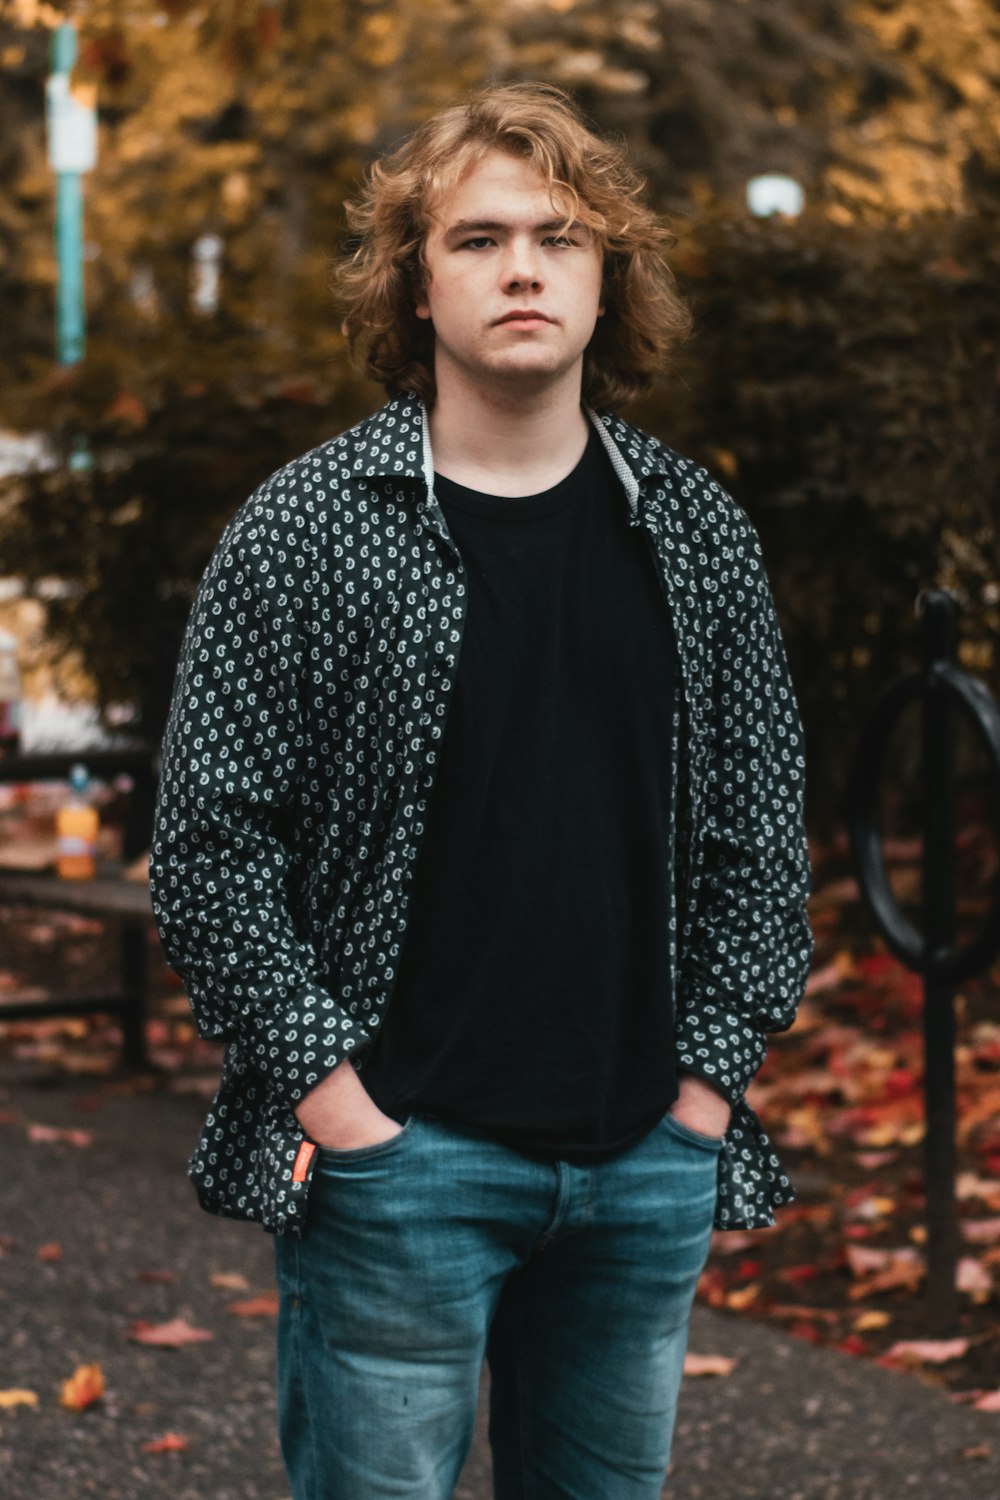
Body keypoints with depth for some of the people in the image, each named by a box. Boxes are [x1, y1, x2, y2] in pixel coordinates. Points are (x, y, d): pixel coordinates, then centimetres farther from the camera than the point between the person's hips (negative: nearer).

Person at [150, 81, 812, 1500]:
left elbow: (763, 827, 10)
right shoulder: (304, 530, -5)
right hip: (398, 1161, -4)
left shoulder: (699, 534, 6)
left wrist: (714, 1071, 2)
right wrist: (326, 1078, -11)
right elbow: (209, 844, -5)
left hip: (650, 1164, 4)